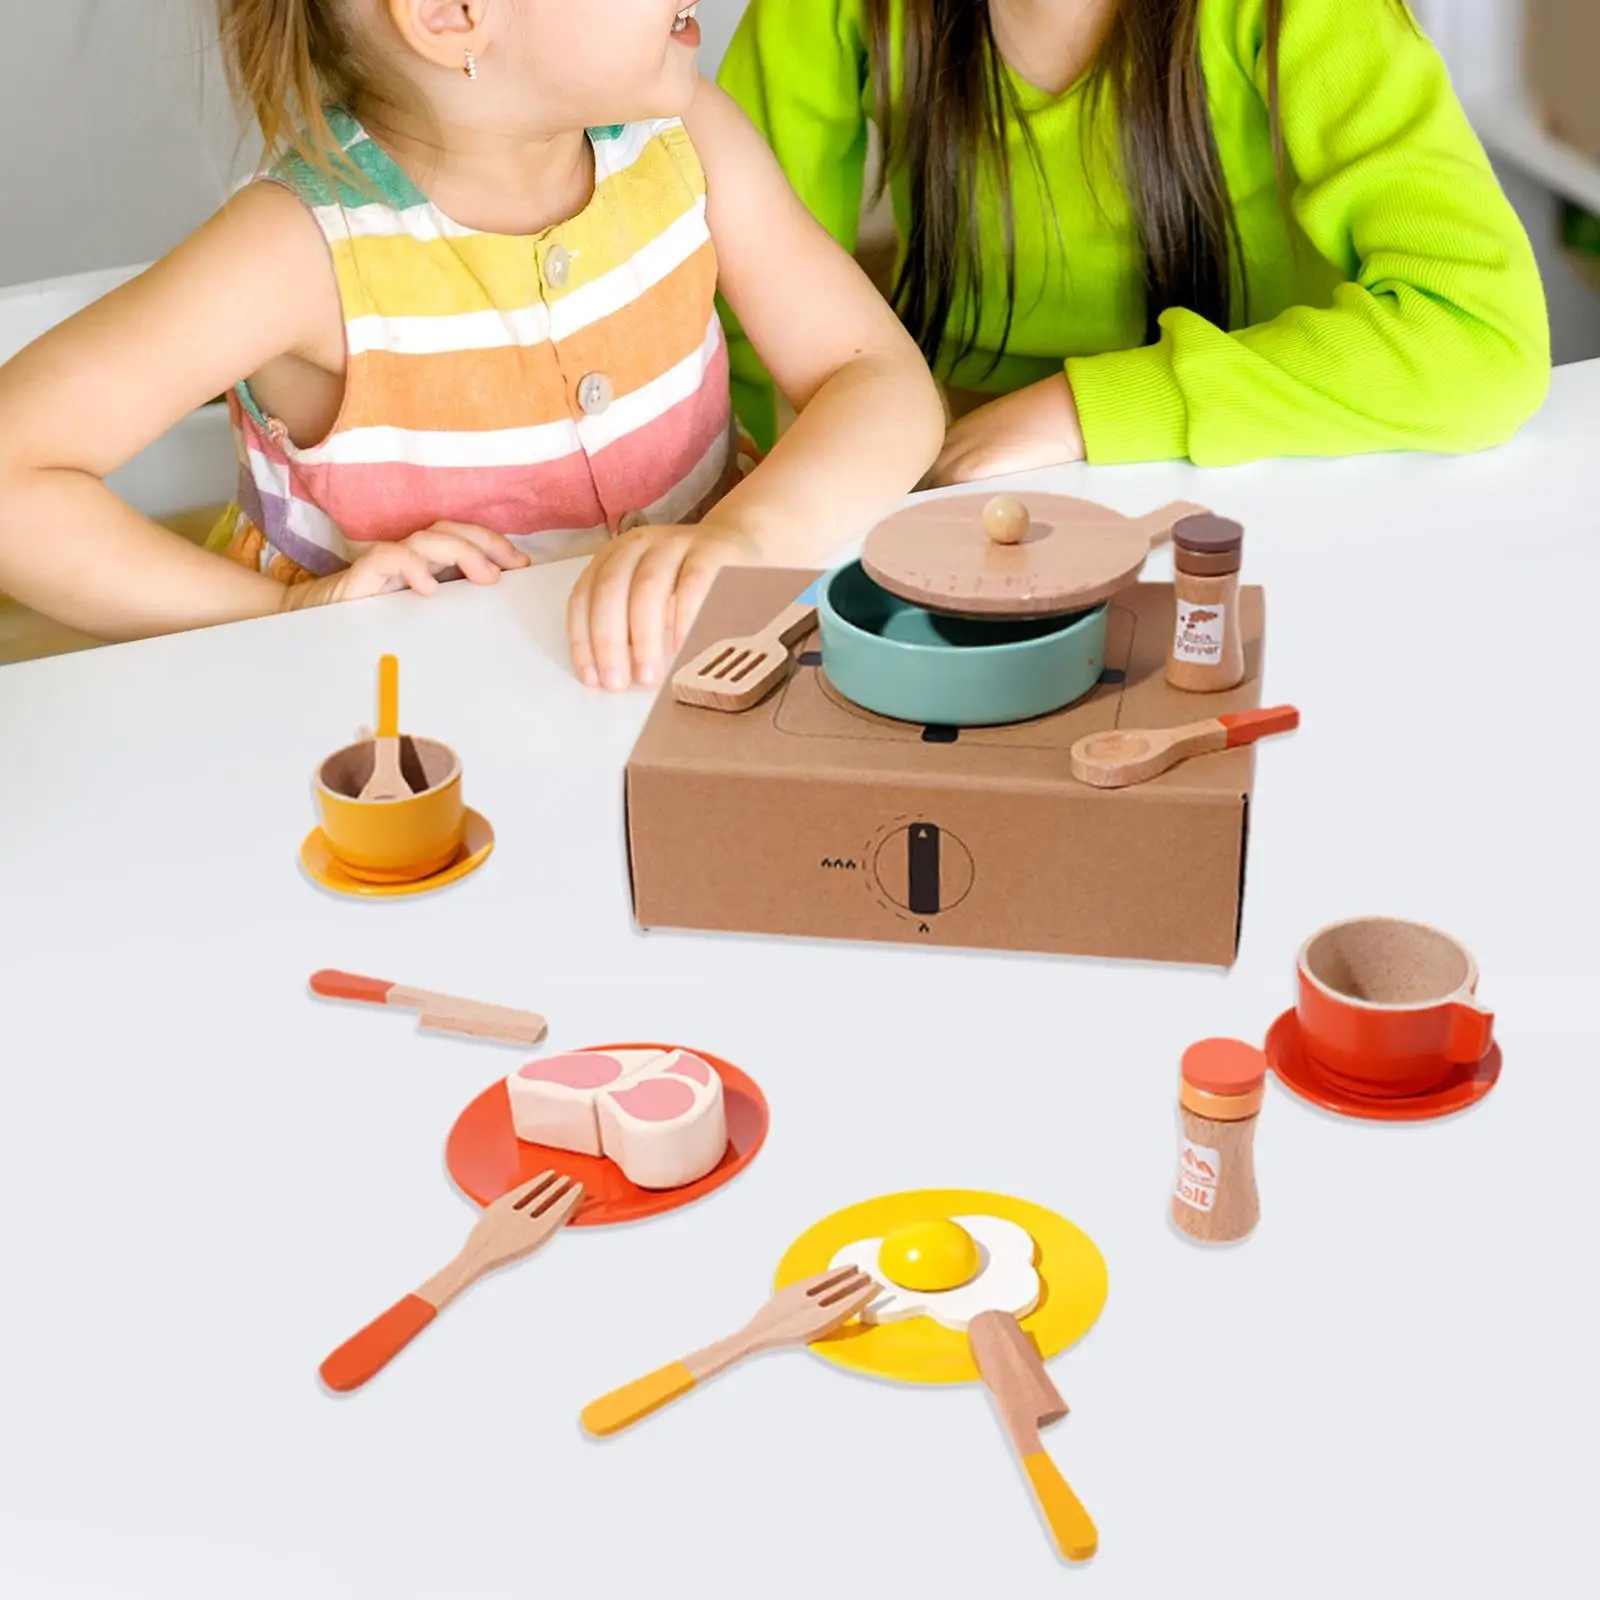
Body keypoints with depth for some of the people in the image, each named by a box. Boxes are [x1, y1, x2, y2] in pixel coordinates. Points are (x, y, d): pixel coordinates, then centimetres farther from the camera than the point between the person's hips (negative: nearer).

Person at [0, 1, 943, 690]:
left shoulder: (680, 137, -5)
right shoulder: (312, 247, -19)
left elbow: (885, 381, -8)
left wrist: (742, 535, -28)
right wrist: (283, 616, -23)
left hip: (688, 674, 5)